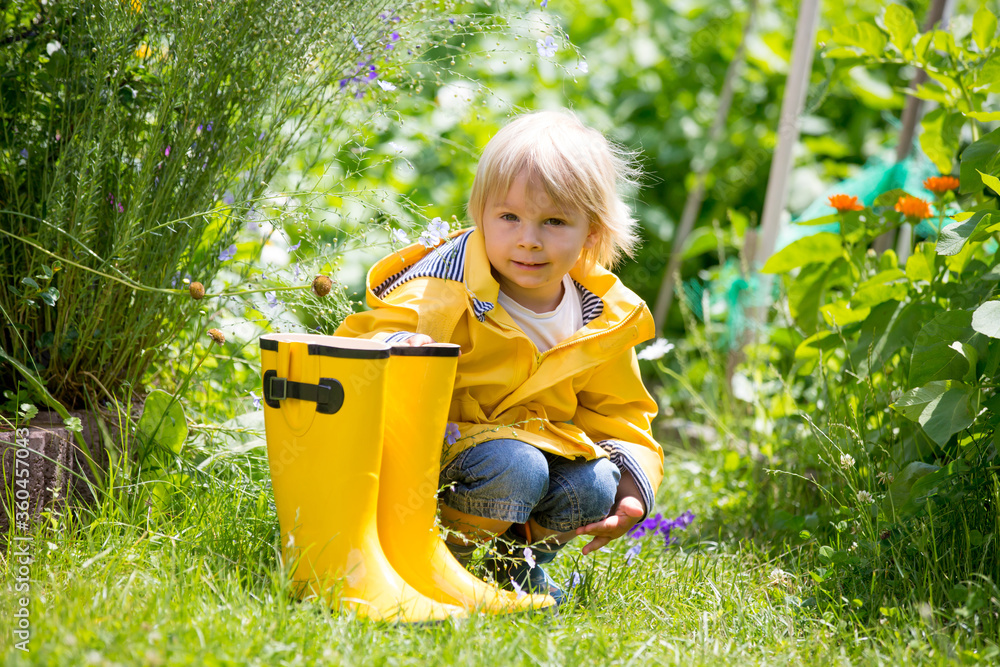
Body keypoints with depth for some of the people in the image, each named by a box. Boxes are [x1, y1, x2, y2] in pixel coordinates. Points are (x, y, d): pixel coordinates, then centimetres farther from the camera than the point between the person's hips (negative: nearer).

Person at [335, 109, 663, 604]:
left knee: (591, 487, -19)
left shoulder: (604, 319, -3)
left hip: (536, 437, 6)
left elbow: (617, 413, 11)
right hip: (441, 440, -6)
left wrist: (633, 487, -4)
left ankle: (520, 558, 11)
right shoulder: (446, 293, -21)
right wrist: (396, 347, -48)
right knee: (515, 468, -32)